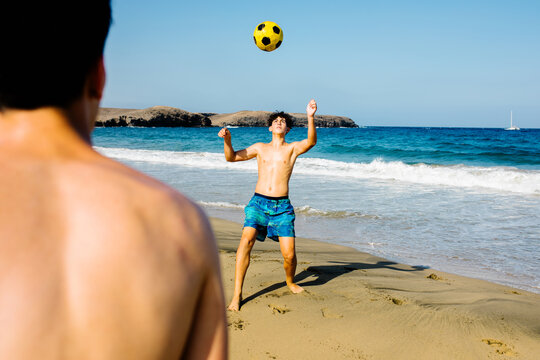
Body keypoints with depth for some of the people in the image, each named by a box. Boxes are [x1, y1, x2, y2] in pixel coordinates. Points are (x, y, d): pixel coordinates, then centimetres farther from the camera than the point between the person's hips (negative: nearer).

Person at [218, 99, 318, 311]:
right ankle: (237, 294, -18)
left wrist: (310, 117, -26)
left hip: (282, 206, 0)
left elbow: (311, 142, -11)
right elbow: (231, 157, 12)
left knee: (289, 255, -7)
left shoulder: (293, 148, 10)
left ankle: (290, 281, 27)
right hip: (259, 202, 1)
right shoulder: (260, 148, 16)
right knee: (246, 240, -23)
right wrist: (227, 140, -8)